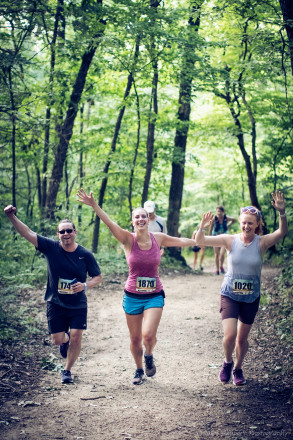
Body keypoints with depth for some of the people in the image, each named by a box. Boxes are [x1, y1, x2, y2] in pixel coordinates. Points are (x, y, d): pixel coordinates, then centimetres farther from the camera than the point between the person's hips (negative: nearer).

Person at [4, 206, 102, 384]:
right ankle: (66, 339, 42)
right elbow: (27, 233, -14)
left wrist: (85, 285, -19)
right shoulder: (51, 247, -9)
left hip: (78, 305, 0)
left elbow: (98, 277, 1)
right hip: (55, 304, 0)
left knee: (76, 338, -5)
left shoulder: (85, 255, -8)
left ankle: (67, 370, 19)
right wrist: (12, 216, -26)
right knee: (57, 340, 3)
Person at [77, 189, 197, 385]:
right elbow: (110, 223, -25)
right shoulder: (128, 239, -10)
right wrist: (94, 206, -39)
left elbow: (181, 241, 15)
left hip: (154, 295, 0)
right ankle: (139, 370, 36)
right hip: (132, 296, 0)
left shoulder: (158, 238, -2)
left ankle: (149, 356, 18)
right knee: (135, 339, 10)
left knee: (148, 335, -17)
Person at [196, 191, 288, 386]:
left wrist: (282, 212, -43)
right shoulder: (230, 240, -9)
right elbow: (201, 241, -13)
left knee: (242, 338, 13)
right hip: (230, 295, -1)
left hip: (251, 298, 1)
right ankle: (227, 362, 18)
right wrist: (202, 227, -34)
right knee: (229, 336, -14)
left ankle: (238, 369, 39)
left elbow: (282, 232, -27)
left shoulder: (262, 243, -11)